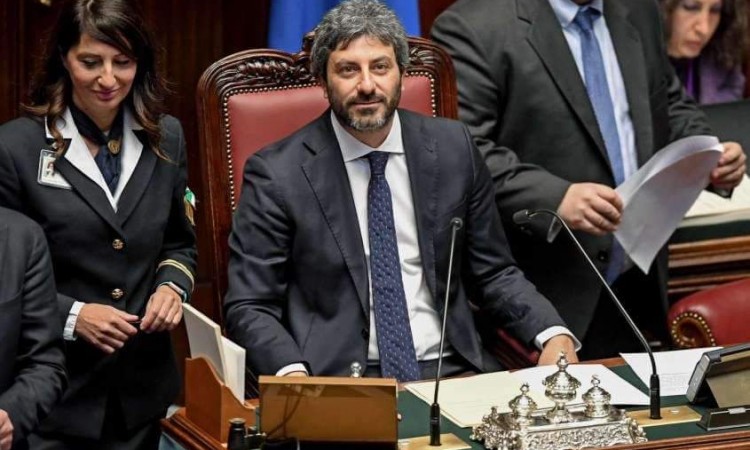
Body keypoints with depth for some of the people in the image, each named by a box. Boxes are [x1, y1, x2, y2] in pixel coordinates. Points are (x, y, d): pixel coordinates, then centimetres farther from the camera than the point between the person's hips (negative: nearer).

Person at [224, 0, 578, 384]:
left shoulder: (452, 147, 9)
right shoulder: (275, 173, -1)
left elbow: (493, 273, 16)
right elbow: (248, 306, -2)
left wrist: (553, 334, -2)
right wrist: (293, 376, -21)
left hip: (451, 370, 4)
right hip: (337, 381, -3)